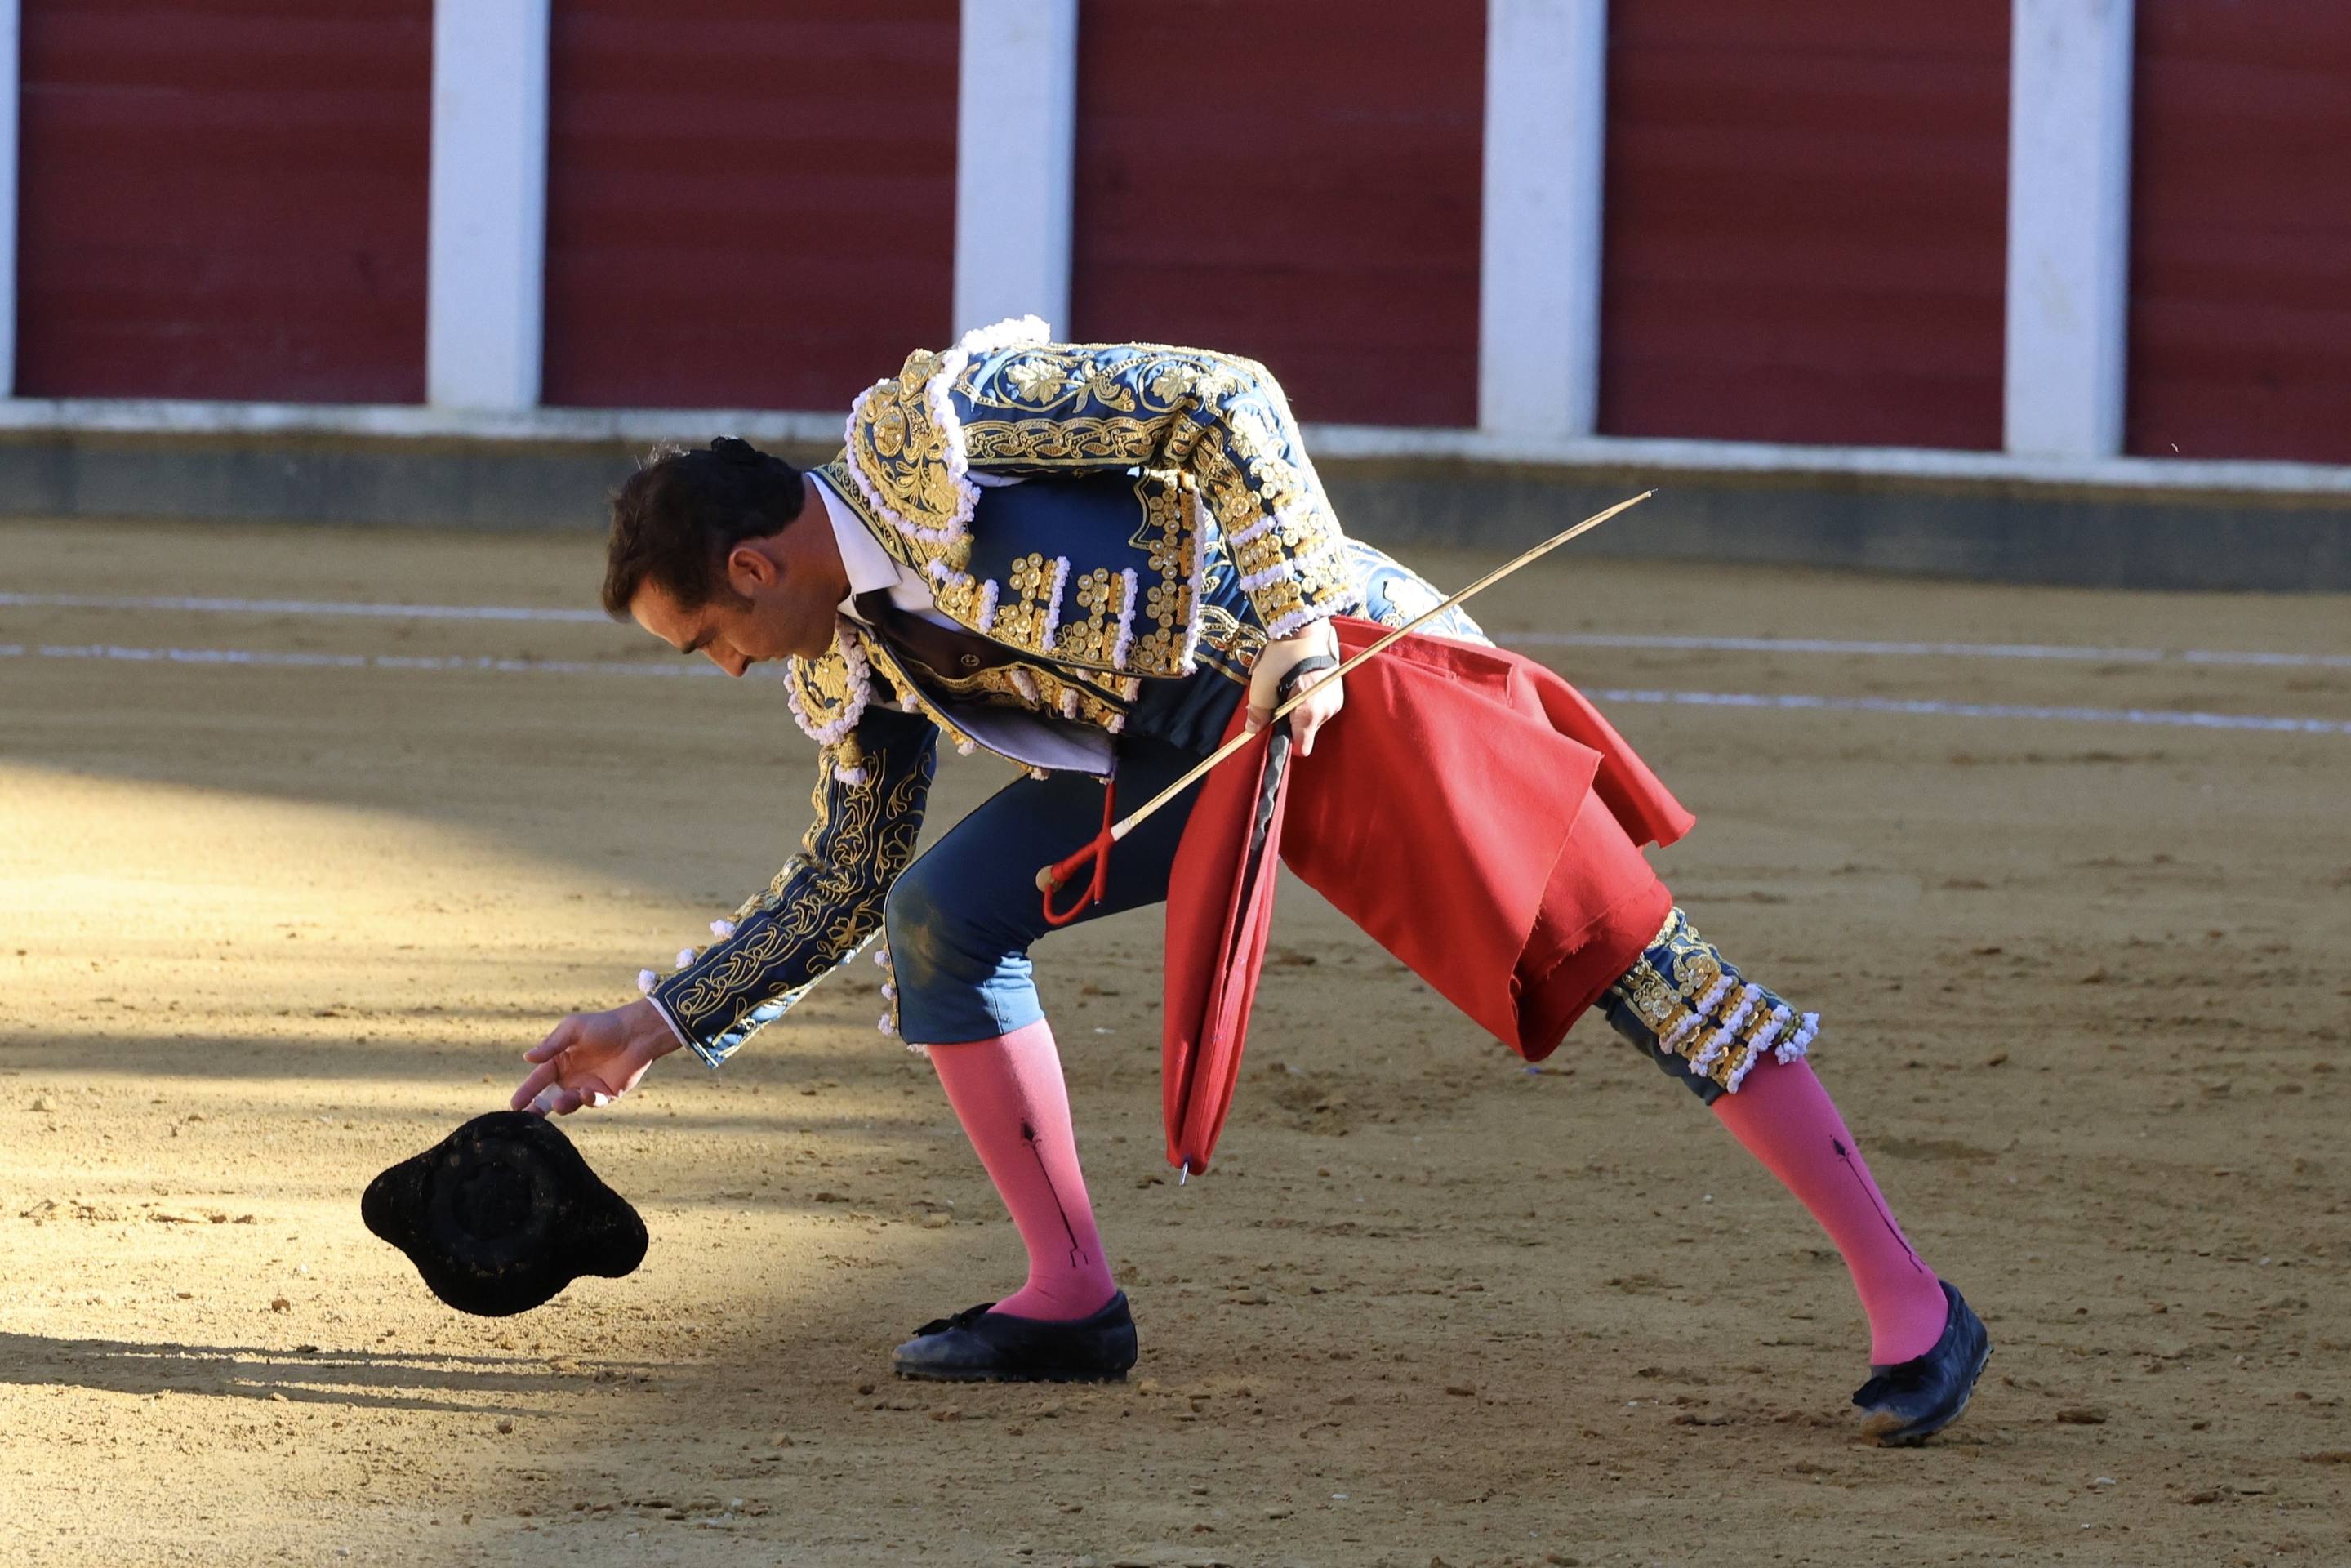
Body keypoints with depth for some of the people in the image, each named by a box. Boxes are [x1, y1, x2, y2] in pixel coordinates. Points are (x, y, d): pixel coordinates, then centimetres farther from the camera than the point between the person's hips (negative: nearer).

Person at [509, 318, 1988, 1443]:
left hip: (1355, 663, -8)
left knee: (1621, 958, -13)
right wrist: (658, 1025, 16)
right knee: (940, 912, -1)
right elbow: (844, 881, 19)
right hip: (1192, 751, 8)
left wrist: (1297, 619, -26)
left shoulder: (926, 431, -17)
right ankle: (1072, 1299, 6)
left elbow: (1222, 398, -21)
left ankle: (1908, 1298, -13)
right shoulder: (850, 663, 8)